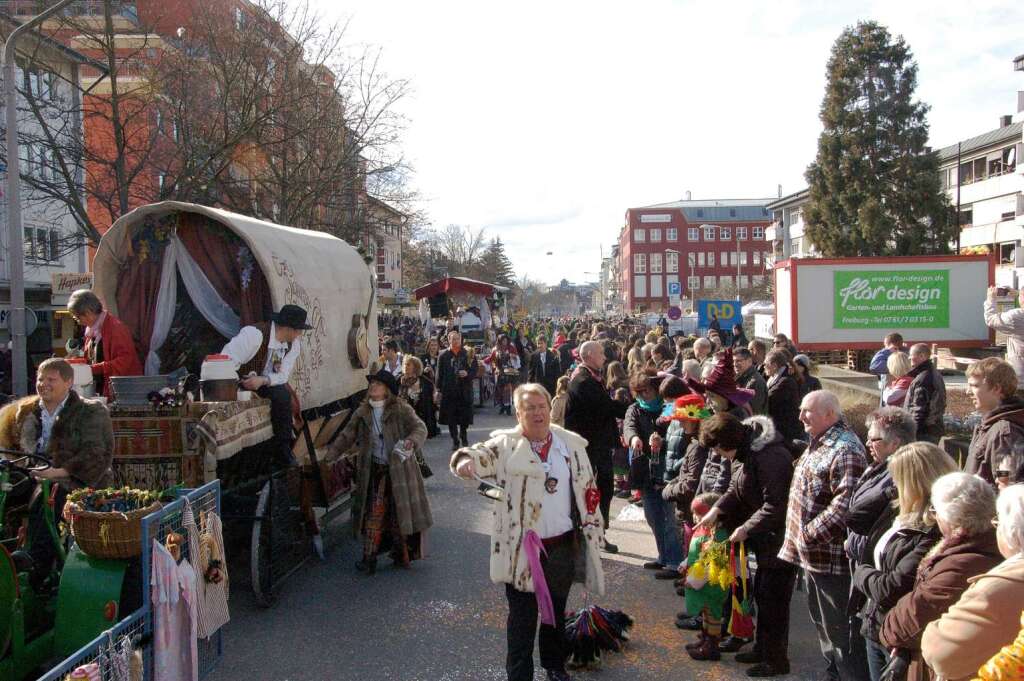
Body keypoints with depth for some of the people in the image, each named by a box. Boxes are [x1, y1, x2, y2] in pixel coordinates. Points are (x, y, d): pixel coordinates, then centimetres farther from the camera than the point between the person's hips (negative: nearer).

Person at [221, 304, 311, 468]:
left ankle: (283, 451, -12)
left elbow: (283, 375, -9)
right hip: (239, 381, -5)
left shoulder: (294, 344, -6)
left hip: (267, 383, 5)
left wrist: (263, 380, -28)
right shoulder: (254, 334, -26)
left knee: (284, 395, -23)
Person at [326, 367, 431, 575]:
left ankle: (401, 555, 25)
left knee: (400, 512, 7)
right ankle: (369, 559, 9)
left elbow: (420, 428, -17)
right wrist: (330, 453, -1)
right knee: (373, 513, -1)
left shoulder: (401, 409, -7)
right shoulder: (362, 413, 6)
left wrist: (411, 442, -37)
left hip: (399, 469, -2)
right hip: (374, 471, 3)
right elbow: (346, 436, 10)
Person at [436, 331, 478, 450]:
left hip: (464, 391, 0)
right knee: (451, 418, 2)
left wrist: (467, 373, -17)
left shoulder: (468, 354, 3)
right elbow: (439, 374, 3)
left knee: (464, 417, 3)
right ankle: (455, 441, 14)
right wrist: (438, 390, -1)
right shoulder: (443, 356, 3)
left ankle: (464, 438, 26)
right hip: (449, 391, 0)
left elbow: (474, 371, 4)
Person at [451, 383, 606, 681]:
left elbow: (588, 489, 11)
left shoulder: (572, 444, 4)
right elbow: (482, 454, -25)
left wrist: (593, 529, 10)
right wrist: (467, 460, -49)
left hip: (564, 545, 4)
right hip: (522, 548, -3)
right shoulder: (506, 445, -7)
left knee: (556, 610, 20)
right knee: (522, 616, 5)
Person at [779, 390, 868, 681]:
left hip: (832, 558, -10)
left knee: (839, 629, 2)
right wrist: (798, 540, 16)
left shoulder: (846, 450, -22)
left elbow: (844, 507, -29)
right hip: (811, 555, 10)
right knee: (822, 621, 23)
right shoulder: (818, 444, 11)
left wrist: (810, 534, -23)